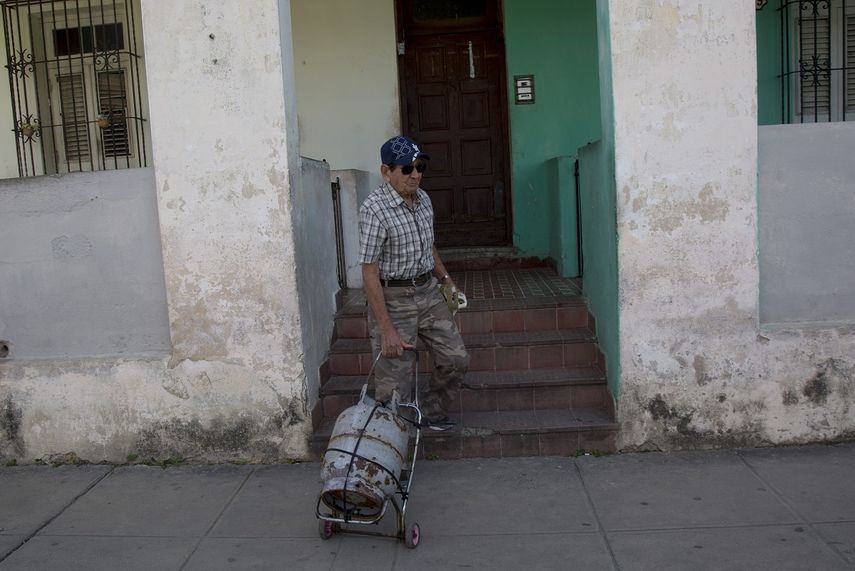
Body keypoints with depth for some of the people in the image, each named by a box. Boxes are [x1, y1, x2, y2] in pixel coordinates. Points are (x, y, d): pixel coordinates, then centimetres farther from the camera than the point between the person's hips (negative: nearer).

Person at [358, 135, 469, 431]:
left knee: (456, 359, 11)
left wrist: (445, 278, 24)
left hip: (428, 292, 7)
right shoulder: (374, 209, -20)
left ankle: (430, 411, 33)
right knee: (395, 379, -2)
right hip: (393, 299, -7)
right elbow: (369, 273, -22)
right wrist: (387, 329, -23)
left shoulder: (423, 199, 4)